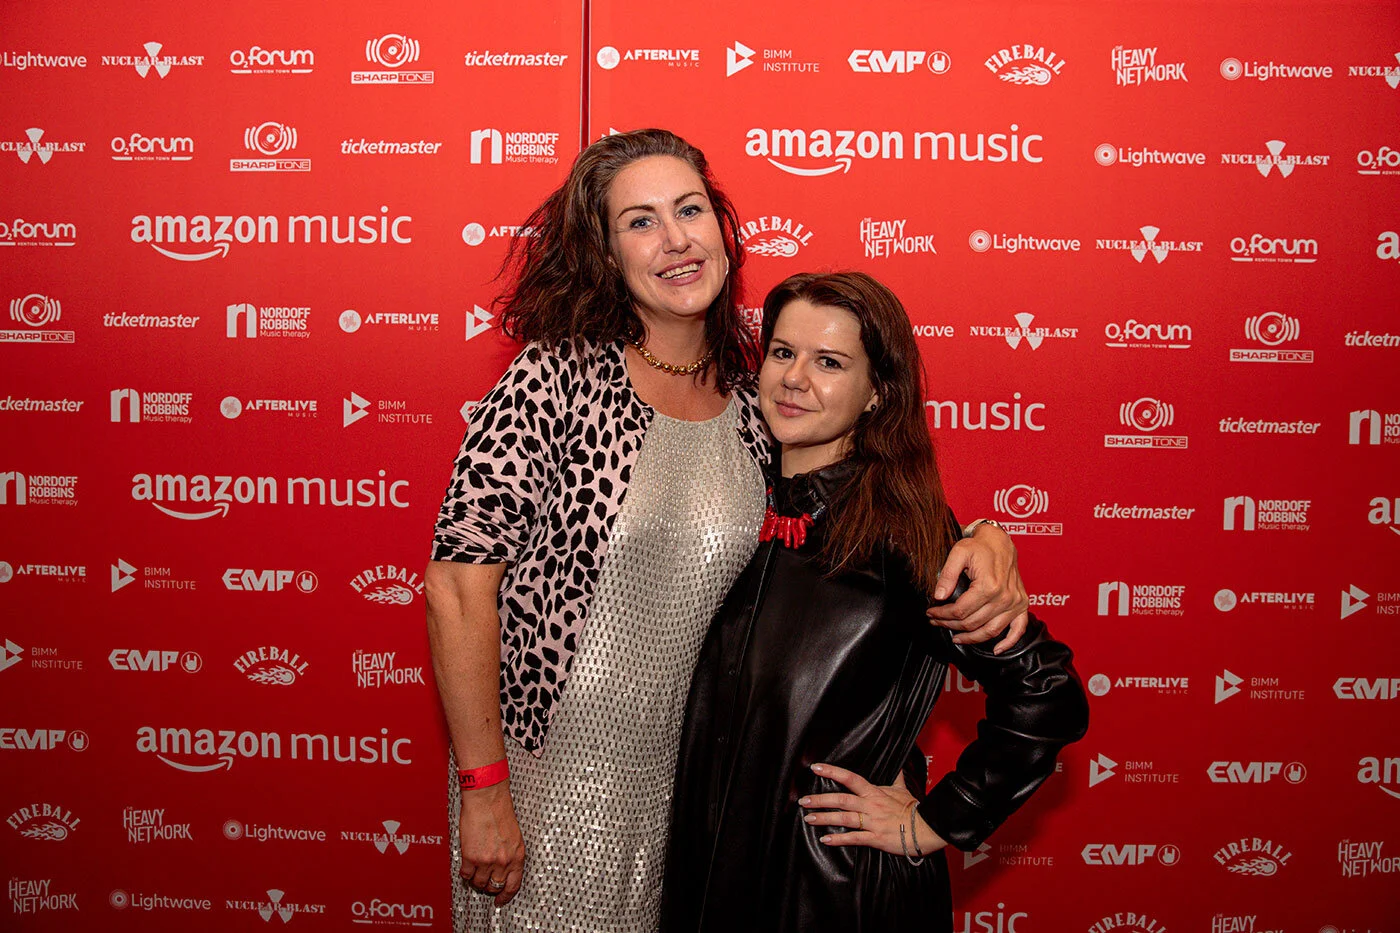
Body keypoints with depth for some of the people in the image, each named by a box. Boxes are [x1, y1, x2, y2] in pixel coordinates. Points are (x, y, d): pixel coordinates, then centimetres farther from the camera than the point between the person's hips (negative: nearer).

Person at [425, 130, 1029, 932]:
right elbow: (459, 581, -15)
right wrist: (483, 791, -15)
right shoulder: (560, 379, -14)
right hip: (544, 770, -4)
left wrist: (985, 543, -15)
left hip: (682, 778, 4)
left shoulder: (758, 406, -2)